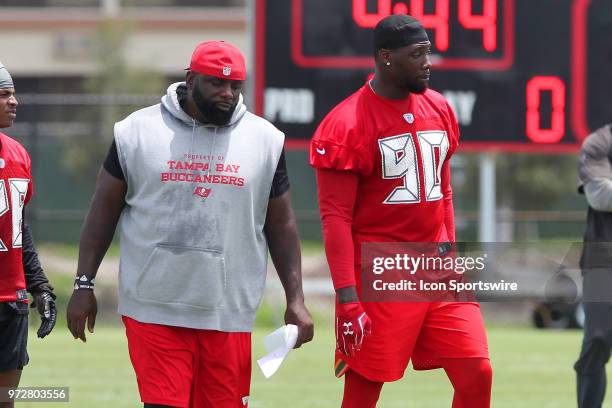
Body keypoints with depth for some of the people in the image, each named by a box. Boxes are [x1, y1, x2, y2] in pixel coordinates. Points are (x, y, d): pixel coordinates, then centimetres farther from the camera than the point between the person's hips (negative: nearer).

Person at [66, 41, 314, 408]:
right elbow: (104, 212, 8)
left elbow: (281, 225, 12)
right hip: (154, 309, -2)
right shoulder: (138, 131, 2)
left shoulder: (265, 140, 7)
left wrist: (296, 301, 7)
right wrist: (84, 284, 4)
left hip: (229, 314, 2)